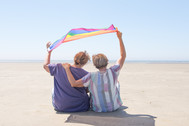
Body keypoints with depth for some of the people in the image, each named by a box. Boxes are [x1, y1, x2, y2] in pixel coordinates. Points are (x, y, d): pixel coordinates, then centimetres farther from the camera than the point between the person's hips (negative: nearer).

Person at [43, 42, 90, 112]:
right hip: (80, 108, -1)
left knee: (54, 90, 30)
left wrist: (49, 52, 17)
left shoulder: (60, 67, -13)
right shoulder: (86, 75, -16)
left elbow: (45, 66, 5)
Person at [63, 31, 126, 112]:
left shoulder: (92, 76, -24)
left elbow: (73, 84, -25)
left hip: (97, 109, 0)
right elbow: (123, 56, -9)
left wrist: (67, 68, -14)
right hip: (115, 107, 0)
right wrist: (120, 38, -6)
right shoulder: (113, 71, -21)